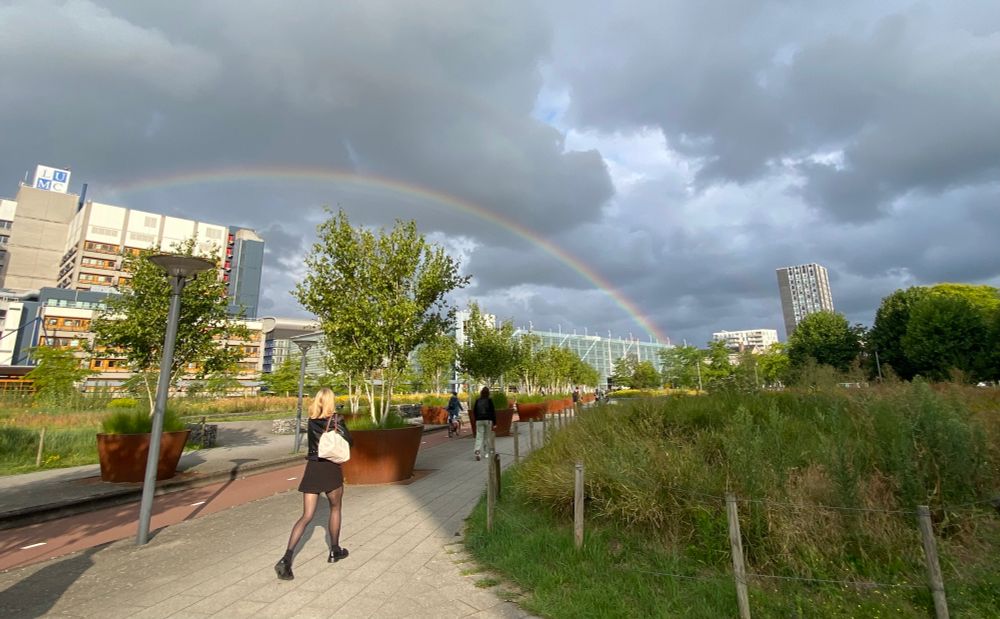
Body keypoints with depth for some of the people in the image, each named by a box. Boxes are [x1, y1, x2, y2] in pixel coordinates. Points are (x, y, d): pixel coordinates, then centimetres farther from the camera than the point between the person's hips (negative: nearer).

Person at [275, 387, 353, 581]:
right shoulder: (337, 419, -9)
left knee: (306, 516, 7)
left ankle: (286, 559, -9)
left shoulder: (311, 420, 4)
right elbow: (349, 442, -2)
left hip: (312, 469, 4)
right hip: (331, 469, -4)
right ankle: (334, 551, 29)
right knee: (335, 509, 18)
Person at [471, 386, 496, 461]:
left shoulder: (477, 400, 4)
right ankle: (489, 453, 21)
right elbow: (493, 412, -6)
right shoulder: (489, 400, -5)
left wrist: (476, 420, 21)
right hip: (488, 420, -1)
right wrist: (494, 423, -3)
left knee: (479, 437, -2)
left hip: (479, 420, 1)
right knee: (487, 437, 11)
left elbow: (474, 411, 10)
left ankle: (477, 451, -20)